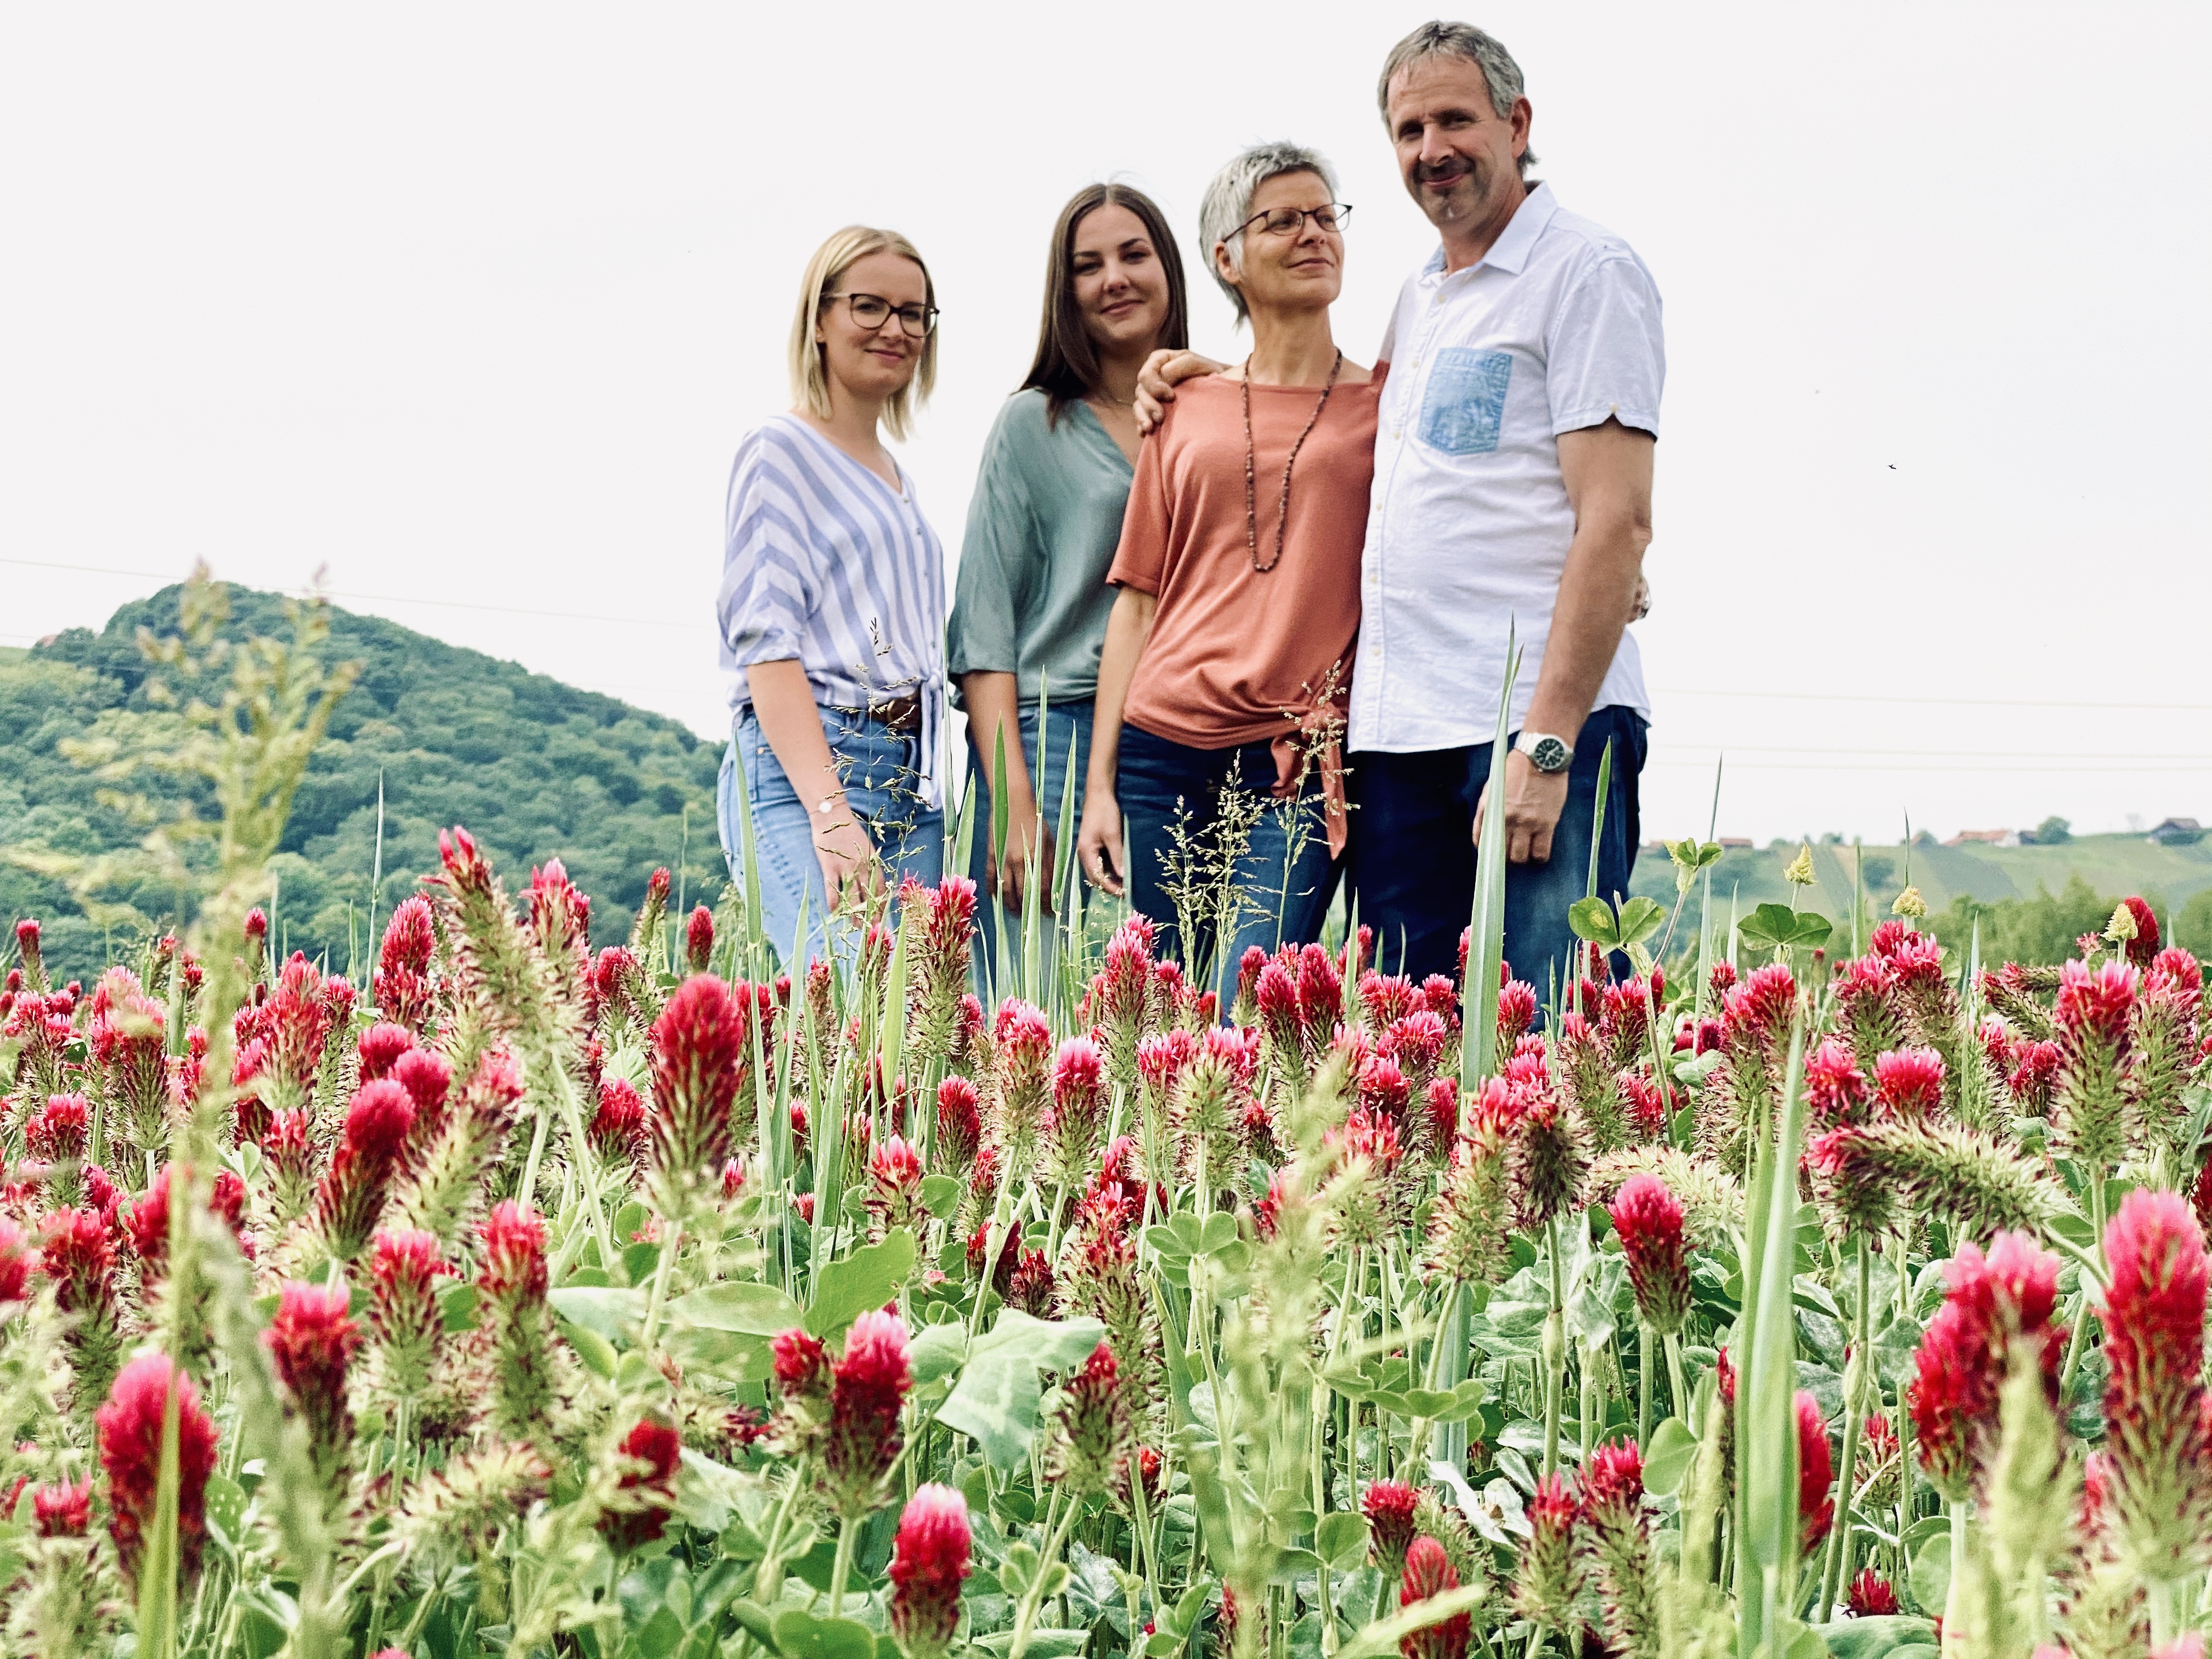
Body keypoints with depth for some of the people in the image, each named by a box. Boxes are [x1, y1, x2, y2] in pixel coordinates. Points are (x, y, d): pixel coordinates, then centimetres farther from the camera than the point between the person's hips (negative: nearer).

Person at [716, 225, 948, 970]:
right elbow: (765, 640, -9)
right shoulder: (782, 450, 1)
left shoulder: (893, 475, 24)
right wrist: (830, 812, -20)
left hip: (911, 779, 7)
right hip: (804, 769, -7)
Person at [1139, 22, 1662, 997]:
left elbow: (1616, 519, -11)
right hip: (1399, 734, 7)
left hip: (1540, 726, -7)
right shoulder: (1417, 302, 21)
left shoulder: (1587, 273, -2)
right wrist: (1211, 381, 26)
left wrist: (1548, 741, -18)